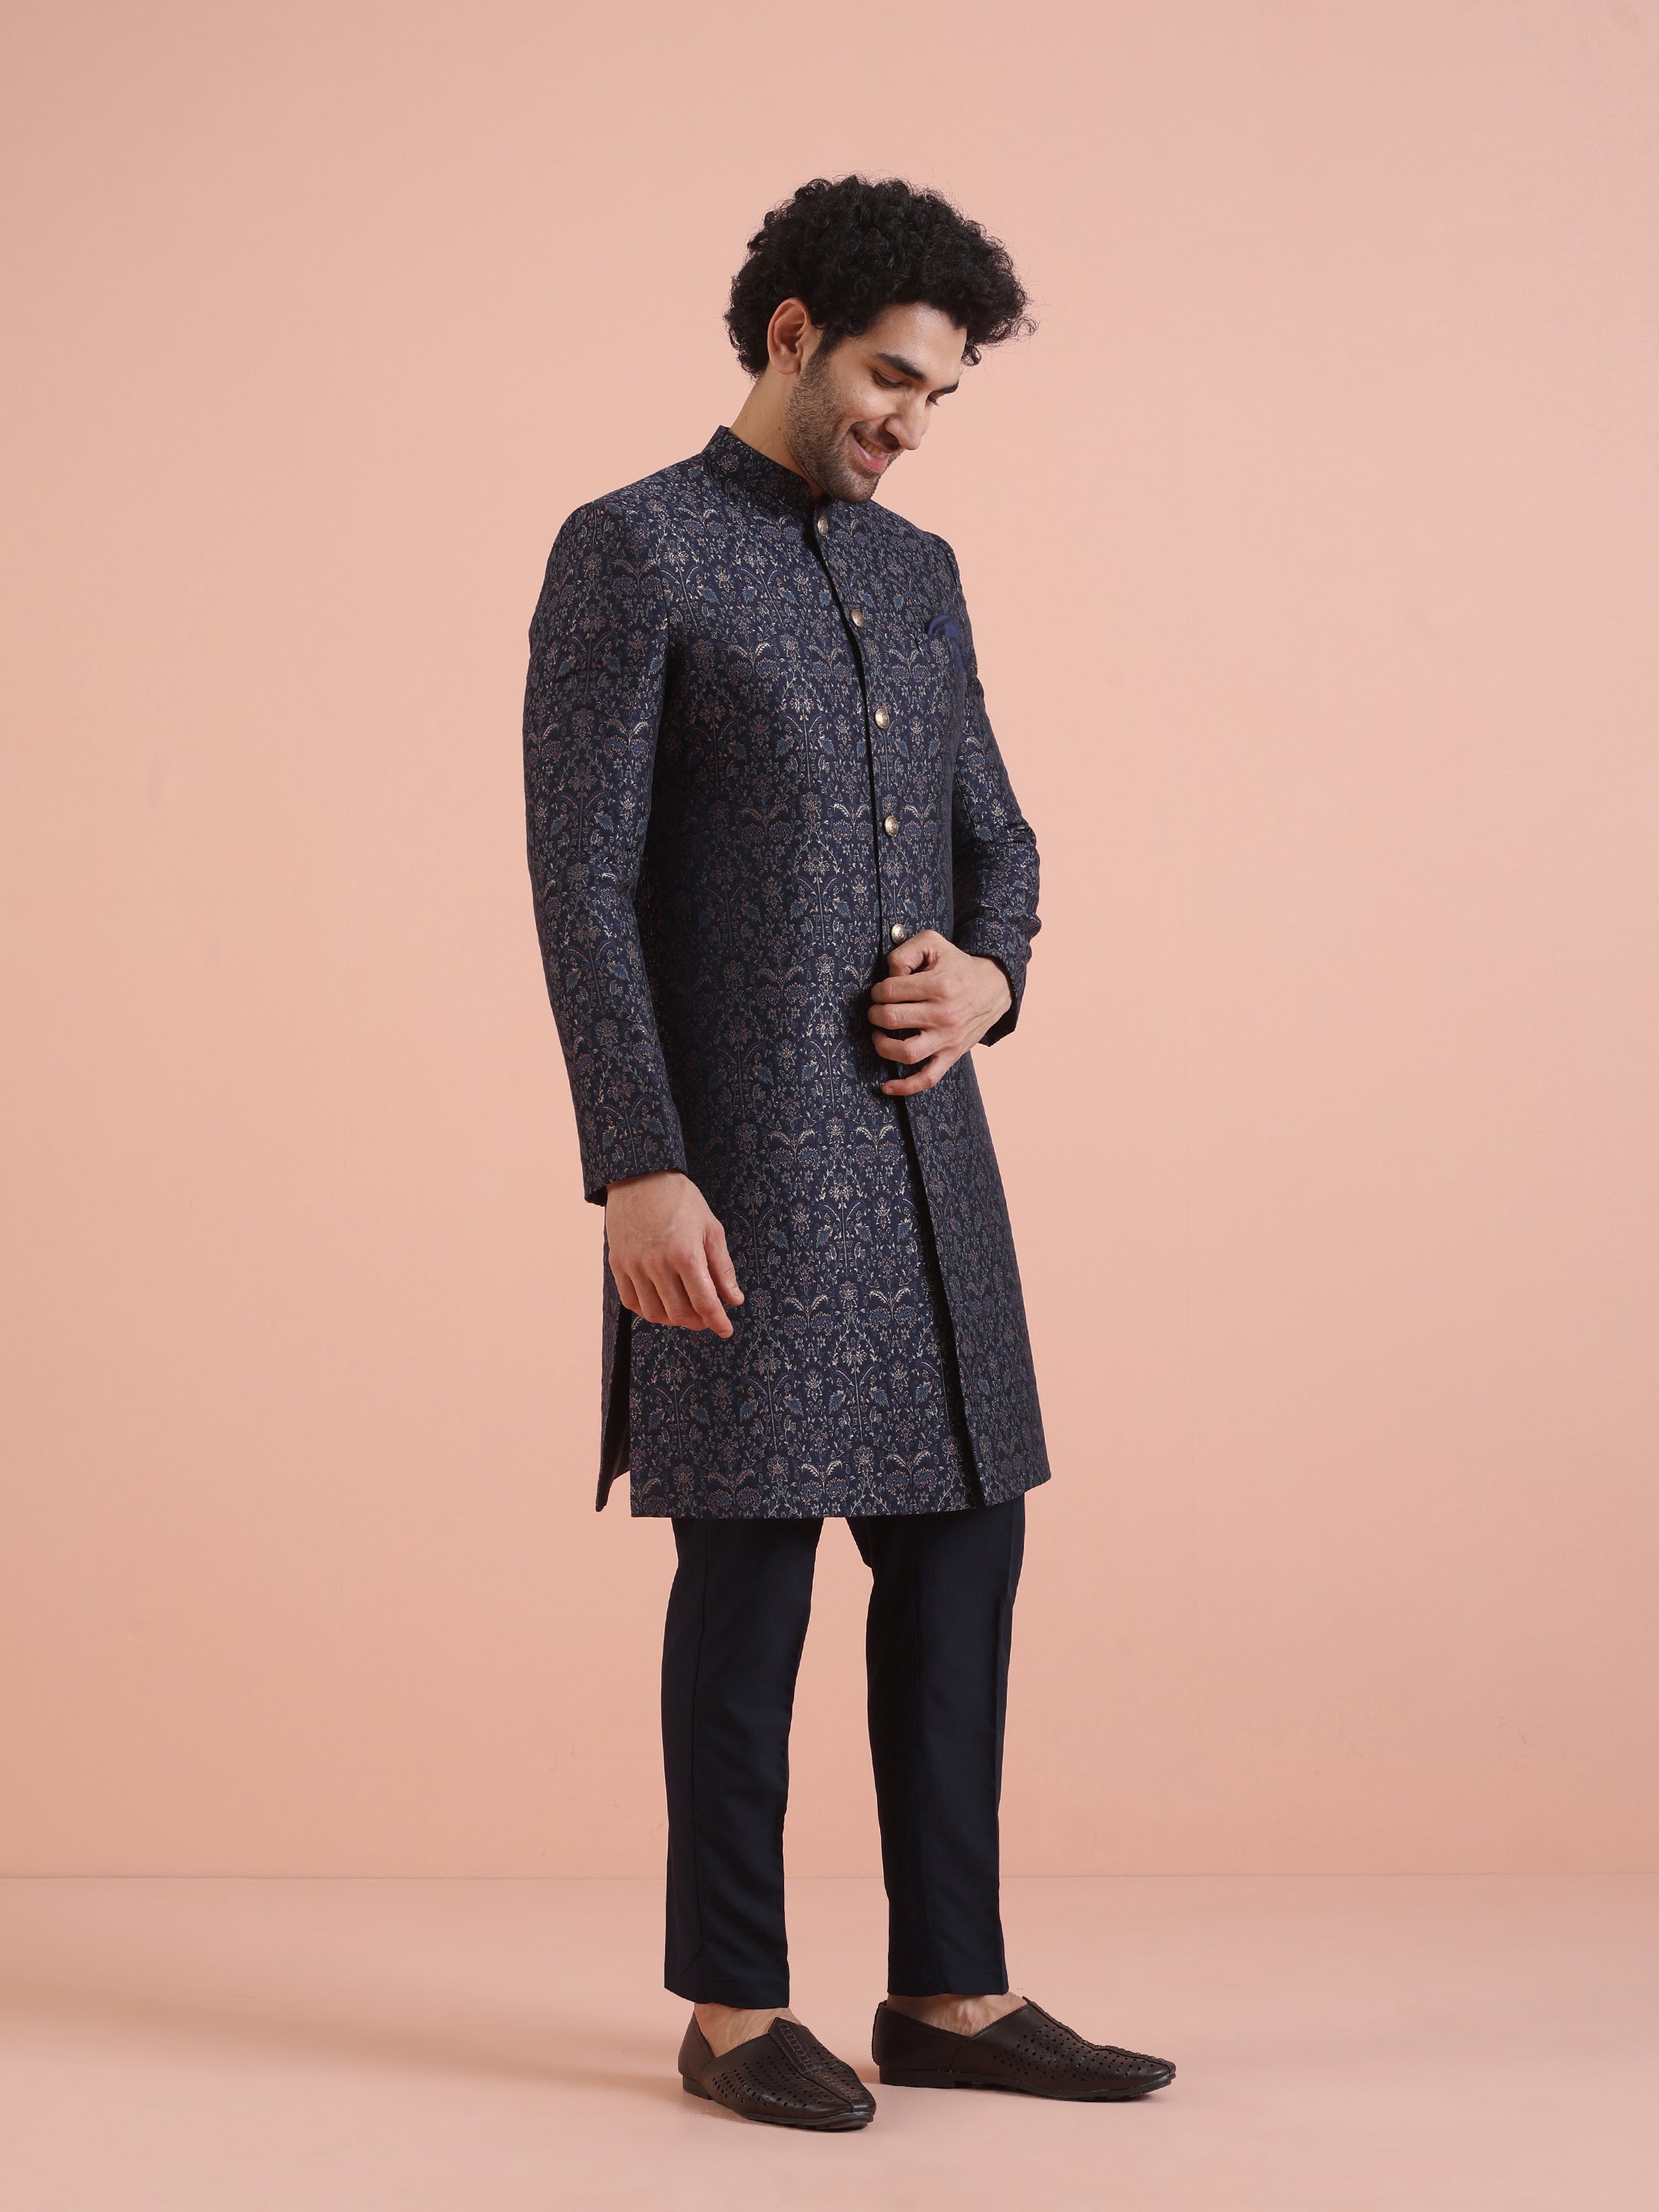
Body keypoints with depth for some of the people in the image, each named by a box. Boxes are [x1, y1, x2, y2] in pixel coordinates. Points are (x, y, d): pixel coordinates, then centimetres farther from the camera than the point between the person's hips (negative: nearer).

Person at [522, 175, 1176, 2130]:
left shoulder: (918, 575, 17)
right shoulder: (630, 552, -5)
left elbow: (994, 833, 21)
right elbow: (583, 884, -10)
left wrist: (987, 973, -2)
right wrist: (635, 1170, -17)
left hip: (920, 1148, 7)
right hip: (739, 1161, -7)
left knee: (959, 1551, 8)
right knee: (752, 1571, -1)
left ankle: (950, 1994, 18)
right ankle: (733, 2010, 13)